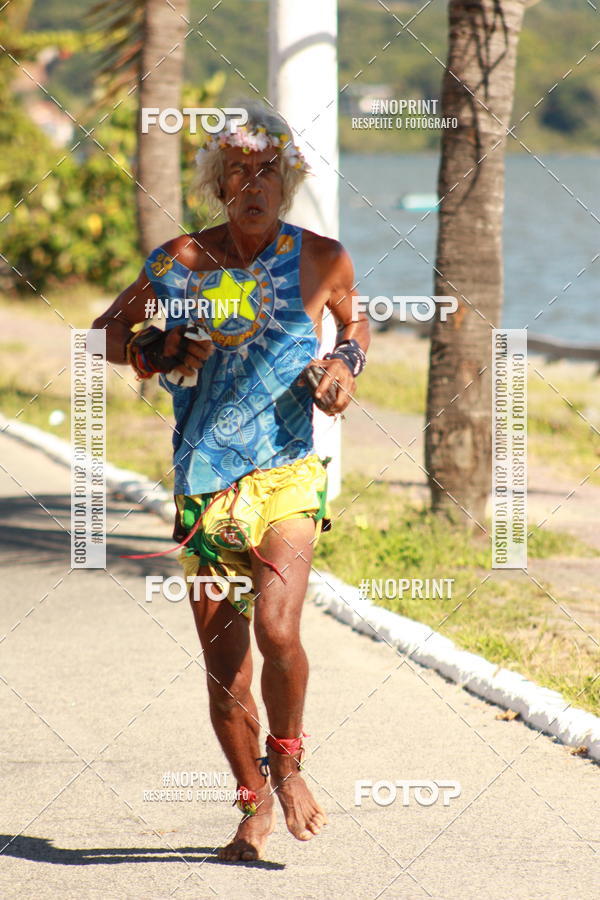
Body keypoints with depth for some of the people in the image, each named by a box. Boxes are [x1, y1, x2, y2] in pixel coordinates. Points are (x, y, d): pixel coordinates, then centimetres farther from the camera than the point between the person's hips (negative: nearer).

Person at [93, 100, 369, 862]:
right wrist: (156, 354, -6)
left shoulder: (320, 258, 1)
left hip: (286, 475, -2)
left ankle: (287, 762, 4)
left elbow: (355, 322, 22)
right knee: (224, 667, 5)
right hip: (204, 484, 2)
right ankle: (253, 806, 26)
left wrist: (346, 363, 1)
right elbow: (106, 332, 13)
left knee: (277, 629, -23)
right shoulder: (179, 262, 1)